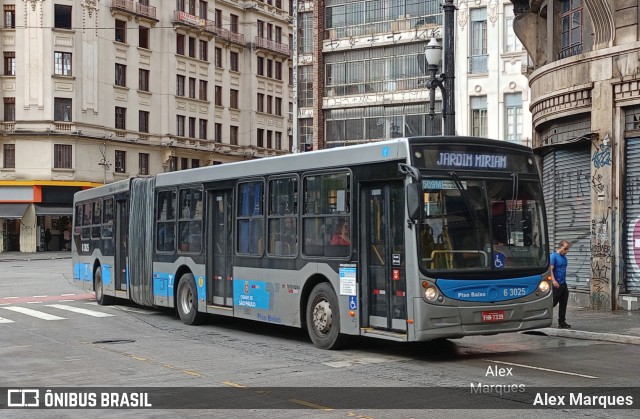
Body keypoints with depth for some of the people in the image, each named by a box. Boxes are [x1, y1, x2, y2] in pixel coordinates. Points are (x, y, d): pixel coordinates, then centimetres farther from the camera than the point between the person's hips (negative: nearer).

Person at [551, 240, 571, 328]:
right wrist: (554, 281, -27)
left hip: (563, 284, 8)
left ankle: (562, 322, 13)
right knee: (553, 303, -5)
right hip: (556, 285, -8)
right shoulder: (554, 256, -10)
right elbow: (550, 269, -18)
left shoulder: (564, 257, 14)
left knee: (563, 304, 8)